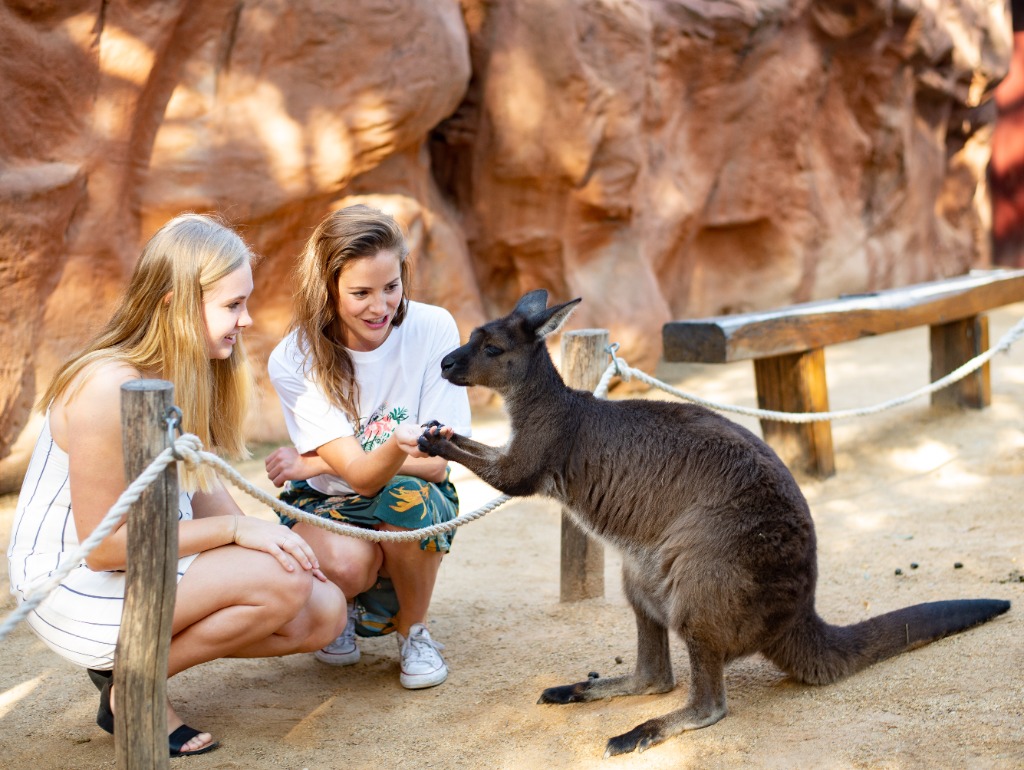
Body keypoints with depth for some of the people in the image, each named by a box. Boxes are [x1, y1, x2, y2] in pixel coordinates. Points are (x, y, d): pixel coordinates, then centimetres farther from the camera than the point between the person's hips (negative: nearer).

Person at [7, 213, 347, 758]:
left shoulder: (191, 375, 1)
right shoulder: (109, 387, -26)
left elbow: (203, 491, 4)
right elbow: (102, 546, -25)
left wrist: (276, 543, -12)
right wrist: (237, 529, -24)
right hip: (76, 590, -8)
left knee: (323, 613, -2)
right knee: (282, 582, -25)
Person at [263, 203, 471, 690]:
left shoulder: (433, 330, -17)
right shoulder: (293, 361, -19)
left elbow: (436, 464, -17)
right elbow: (360, 473, -28)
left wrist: (311, 463, -21)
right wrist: (397, 445, -53)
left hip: (419, 502, 1)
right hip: (325, 504, -1)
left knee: (405, 496, -35)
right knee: (342, 563, -35)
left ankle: (413, 631, -4)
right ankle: (342, 612, 7)